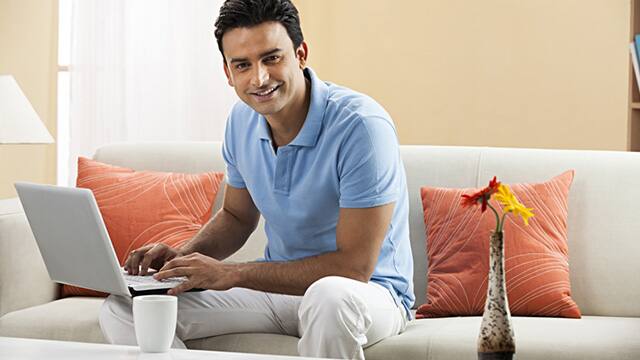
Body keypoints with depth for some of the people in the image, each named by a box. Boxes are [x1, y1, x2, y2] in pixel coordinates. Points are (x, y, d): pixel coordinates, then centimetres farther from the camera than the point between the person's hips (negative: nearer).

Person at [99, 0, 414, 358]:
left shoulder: (361, 125, -22)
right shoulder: (243, 120, 1)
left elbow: (354, 267, -24)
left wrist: (231, 273, -23)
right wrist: (184, 255, -3)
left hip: (366, 290, -6)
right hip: (280, 283, 6)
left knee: (330, 296, -44)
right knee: (124, 308, -9)